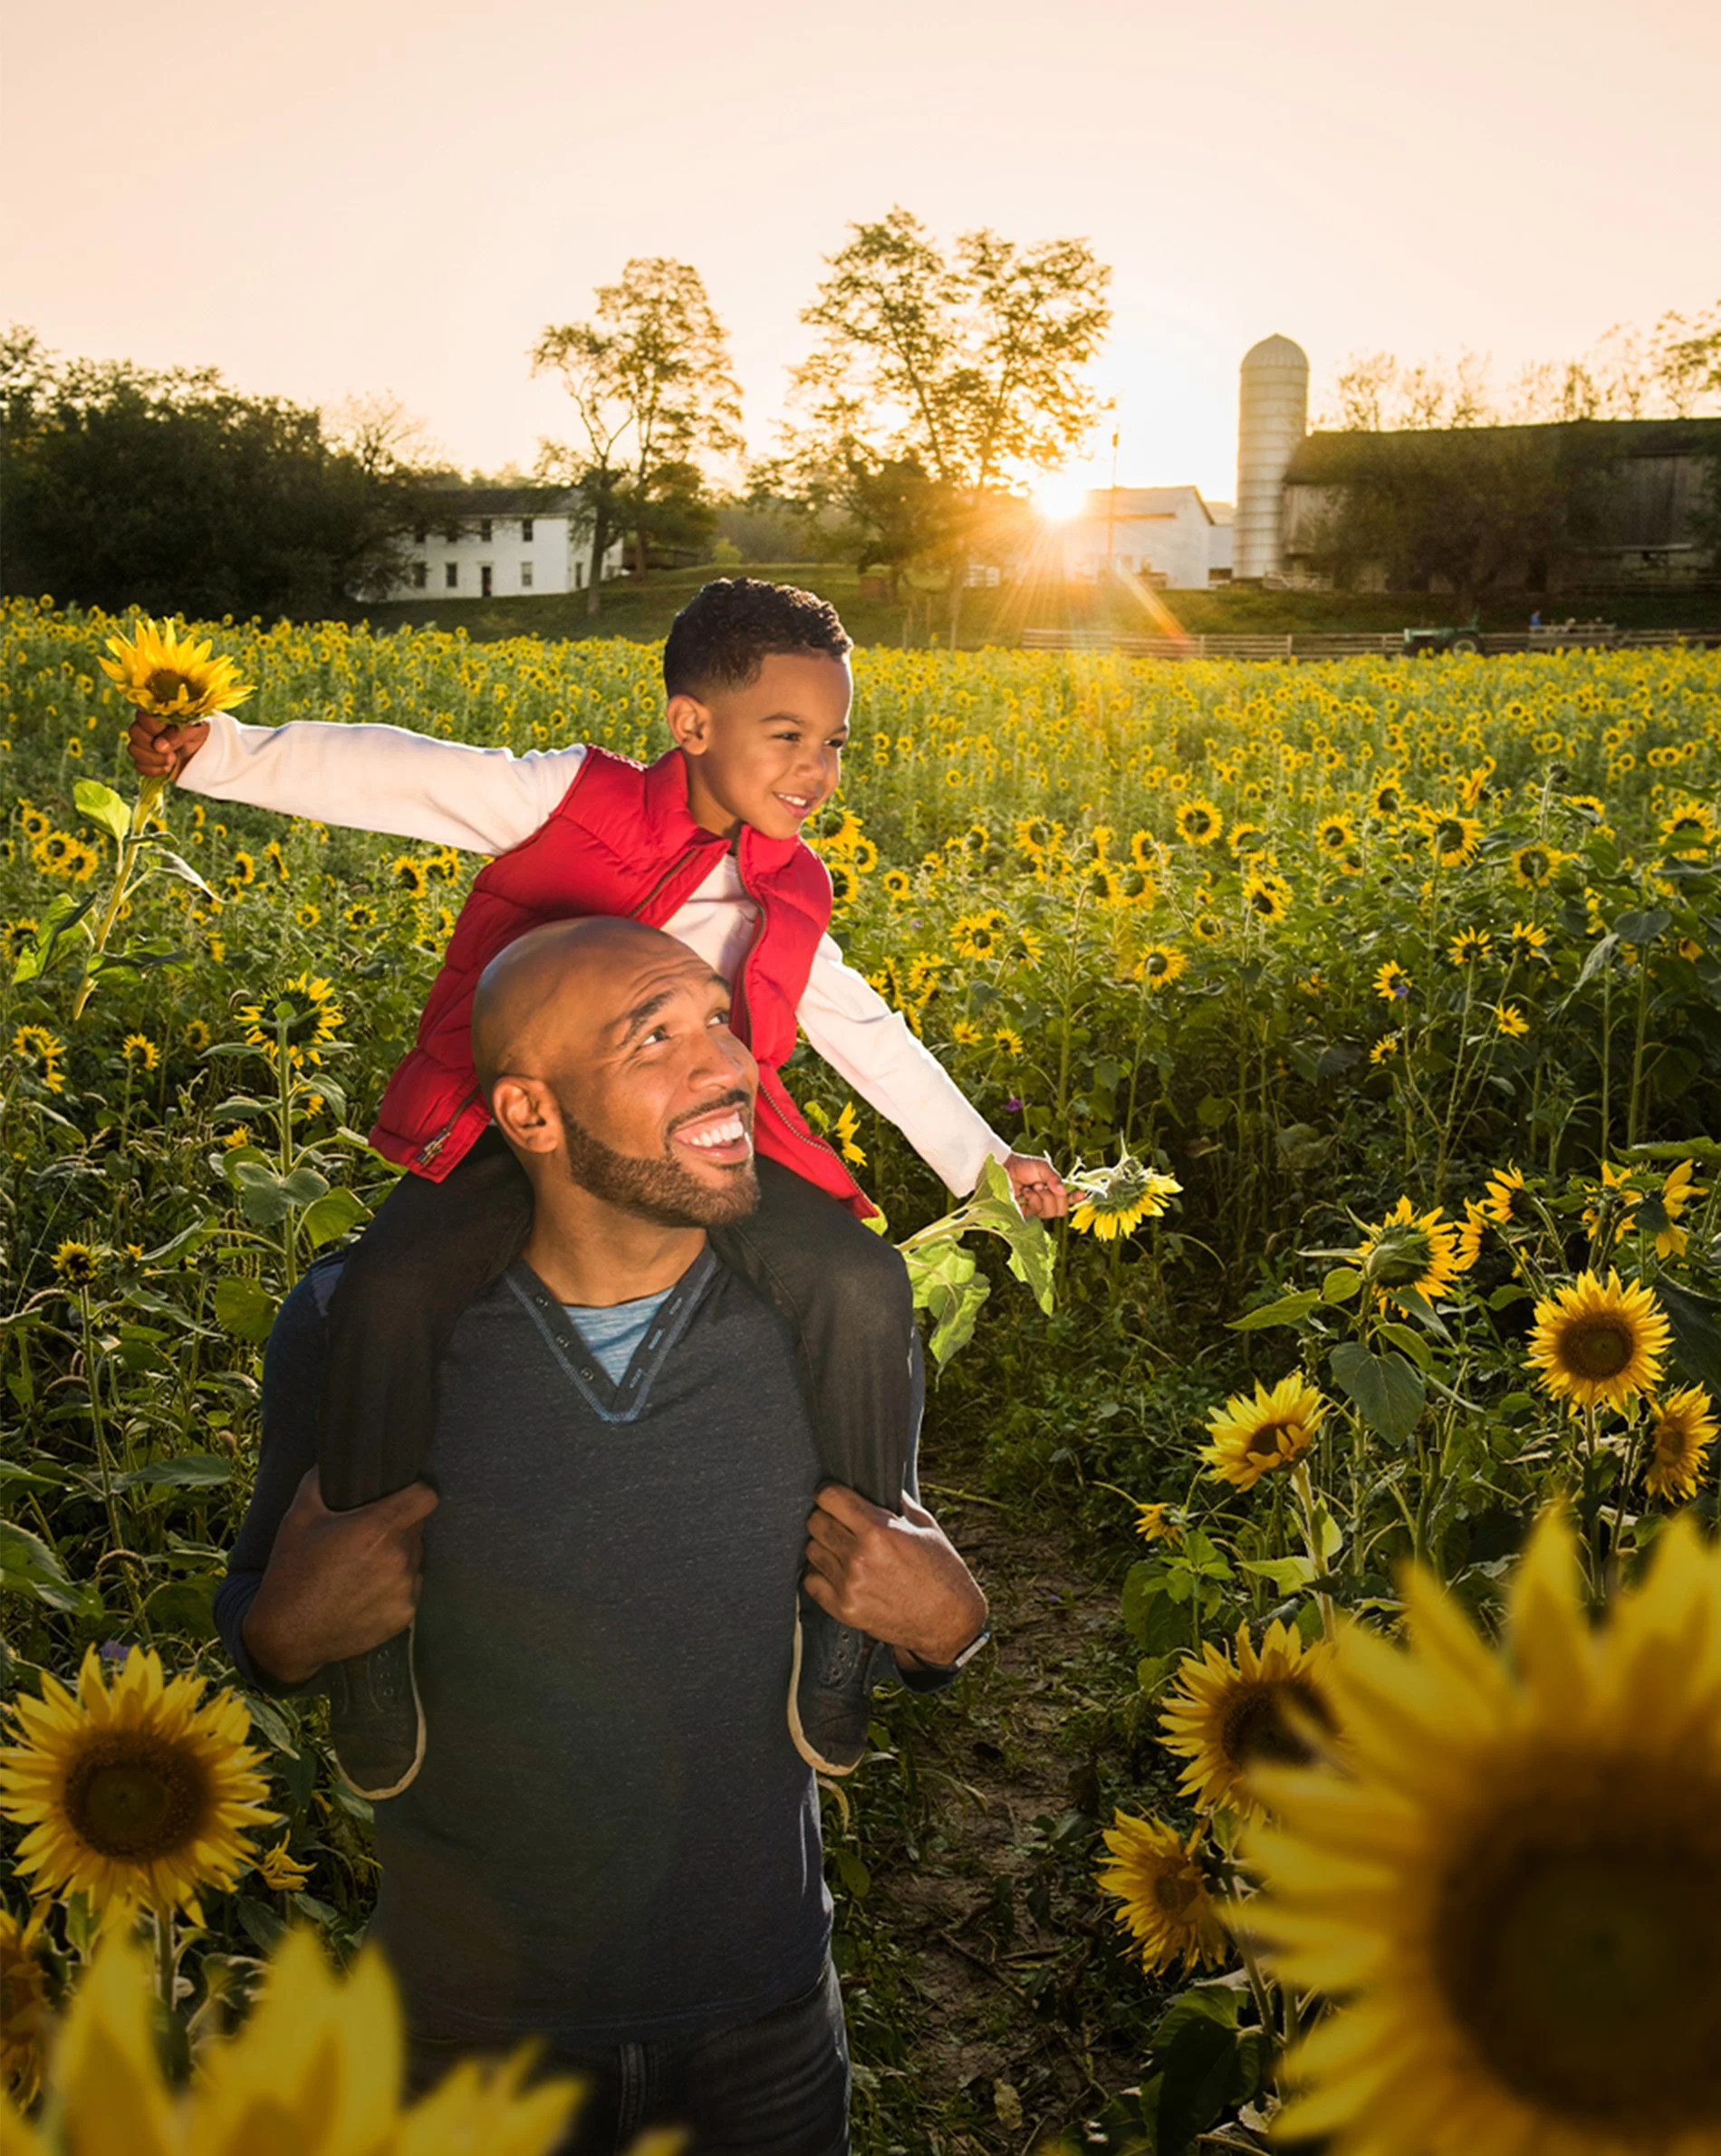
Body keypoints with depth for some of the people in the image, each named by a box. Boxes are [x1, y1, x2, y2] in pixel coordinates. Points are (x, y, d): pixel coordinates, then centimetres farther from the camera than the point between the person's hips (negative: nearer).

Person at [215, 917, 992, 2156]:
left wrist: (945, 1624, -20)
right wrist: (287, 1633, -22)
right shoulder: (357, 1324, -18)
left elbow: (916, 1616, 2)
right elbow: (260, 1625, -1)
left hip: (760, 2009, 1)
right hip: (472, 2012, 0)